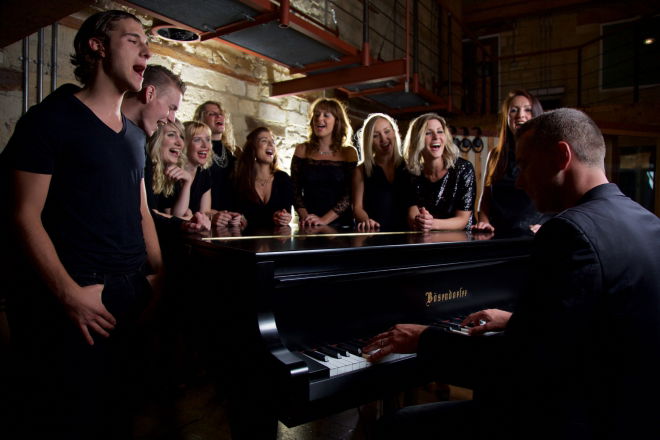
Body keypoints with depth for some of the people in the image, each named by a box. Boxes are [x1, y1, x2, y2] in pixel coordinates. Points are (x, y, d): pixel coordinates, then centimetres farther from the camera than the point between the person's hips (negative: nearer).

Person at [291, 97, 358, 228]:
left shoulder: (349, 153, 4)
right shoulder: (302, 150, 7)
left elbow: (350, 195, -2)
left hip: (340, 224, -1)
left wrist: (324, 219, -12)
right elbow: (295, 190, 5)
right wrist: (304, 216, -10)